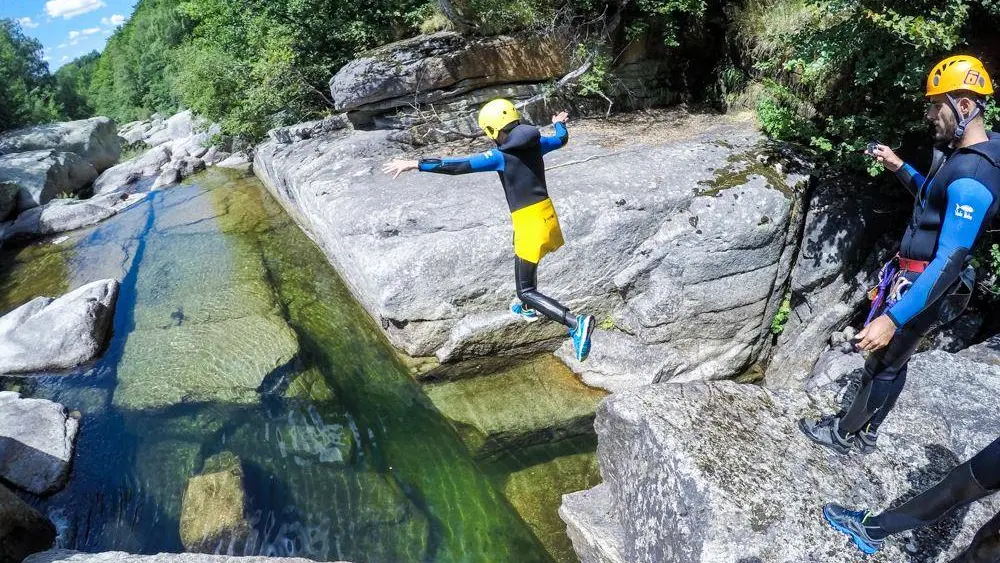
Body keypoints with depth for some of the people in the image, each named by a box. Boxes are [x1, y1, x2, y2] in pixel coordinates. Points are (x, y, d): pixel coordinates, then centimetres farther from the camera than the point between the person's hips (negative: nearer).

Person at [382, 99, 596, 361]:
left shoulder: (500, 156, -12)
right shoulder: (536, 143, 7)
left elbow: (457, 166, -19)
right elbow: (562, 139, 30)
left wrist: (414, 164, -18)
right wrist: (559, 123, 53)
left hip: (530, 223, -8)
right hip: (547, 215, 8)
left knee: (527, 291, -2)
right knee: (523, 263, 33)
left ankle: (576, 323, -20)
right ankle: (527, 308, 55)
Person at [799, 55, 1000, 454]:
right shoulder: (965, 153, 5)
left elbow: (950, 262, -32)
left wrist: (893, 318, -35)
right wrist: (899, 167, 13)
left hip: (920, 287, -10)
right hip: (913, 276, 10)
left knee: (881, 364, 7)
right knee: (891, 362, 20)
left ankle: (845, 434, 26)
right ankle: (864, 432, 36)